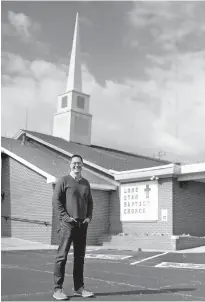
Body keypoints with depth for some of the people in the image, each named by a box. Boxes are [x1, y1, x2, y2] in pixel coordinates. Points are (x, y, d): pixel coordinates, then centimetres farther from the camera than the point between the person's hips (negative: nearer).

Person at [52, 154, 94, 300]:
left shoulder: (85, 183, 16)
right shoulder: (64, 180, -1)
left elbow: (90, 202, 20)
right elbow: (56, 200, -6)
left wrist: (89, 217, 4)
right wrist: (66, 217, -14)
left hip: (82, 224, 6)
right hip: (68, 223, -6)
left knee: (80, 257, 9)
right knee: (62, 255, -5)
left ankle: (79, 288, 16)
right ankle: (58, 289, 0)